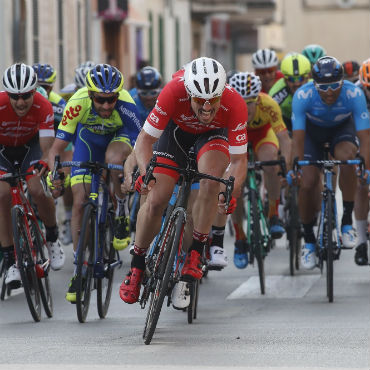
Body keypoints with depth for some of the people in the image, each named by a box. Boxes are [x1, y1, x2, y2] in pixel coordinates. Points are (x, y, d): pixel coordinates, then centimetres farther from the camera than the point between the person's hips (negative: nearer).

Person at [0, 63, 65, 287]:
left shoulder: (43, 107, -29)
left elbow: (47, 148, -29)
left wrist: (47, 167, -48)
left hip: (30, 145, 0)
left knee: (39, 191, -23)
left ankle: (53, 239, 6)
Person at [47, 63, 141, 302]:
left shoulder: (126, 106, -36)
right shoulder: (78, 104, -34)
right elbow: (56, 149, -30)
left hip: (120, 136, -2)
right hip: (90, 137, 2)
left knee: (113, 158, -38)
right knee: (80, 202, -9)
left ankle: (122, 214, -12)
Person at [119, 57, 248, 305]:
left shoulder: (235, 105, -37)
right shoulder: (174, 92, -38)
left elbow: (239, 160, -29)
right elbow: (145, 140, -29)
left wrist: (231, 189, -45)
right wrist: (146, 172, -45)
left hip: (214, 134, 0)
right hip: (177, 128, 0)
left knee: (211, 180, -32)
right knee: (156, 200, -10)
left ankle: (195, 253, -17)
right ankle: (136, 267, 11)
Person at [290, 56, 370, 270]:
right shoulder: (302, 95, -34)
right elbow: (298, 138, -33)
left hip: (343, 126, 0)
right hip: (313, 129, 1)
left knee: (347, 158, -33)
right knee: (307, 184, -15)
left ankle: (347, 222, -18)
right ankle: (309, 241, 6)